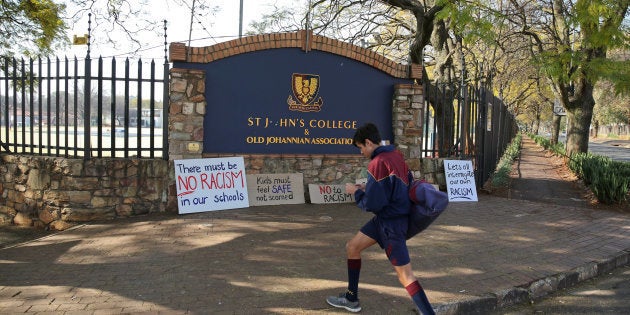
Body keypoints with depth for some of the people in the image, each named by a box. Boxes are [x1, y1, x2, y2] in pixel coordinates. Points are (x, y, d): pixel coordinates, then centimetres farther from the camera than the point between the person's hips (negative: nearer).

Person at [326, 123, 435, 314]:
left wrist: (356, 191, -2)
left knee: (405, 276, -7)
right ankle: (351, 299, 30)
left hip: (391, 223, -10)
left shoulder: (378, 163, -23)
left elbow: (371, 205, -21)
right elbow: (400, 186, 16)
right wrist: (369, 189, 11)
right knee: (352, 248, 18)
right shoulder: (396, 155, 4)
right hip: (384, 219, 10)